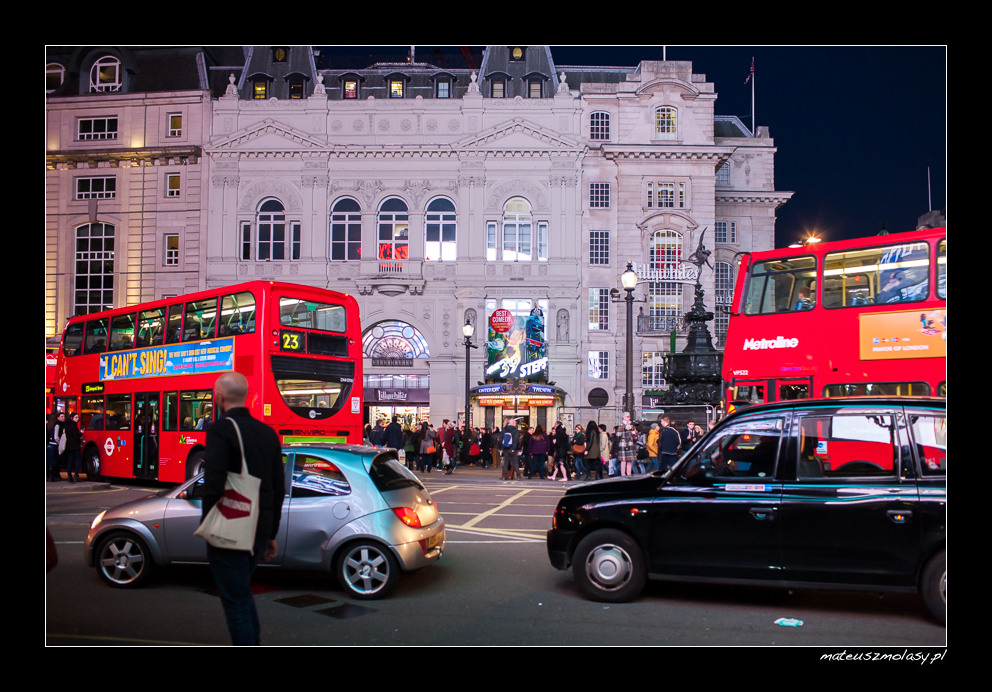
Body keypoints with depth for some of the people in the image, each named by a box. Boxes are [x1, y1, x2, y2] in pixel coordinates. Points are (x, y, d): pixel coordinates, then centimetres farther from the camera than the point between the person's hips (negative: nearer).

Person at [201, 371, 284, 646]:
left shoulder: (220, 430, -13)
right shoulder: (267, 432, 9)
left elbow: (213, 485, -22)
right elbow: (279, 489, 12)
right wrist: (271, 534, 18)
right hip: (260, 530, 7)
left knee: (236, 600, 3)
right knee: (242, 593, 24)